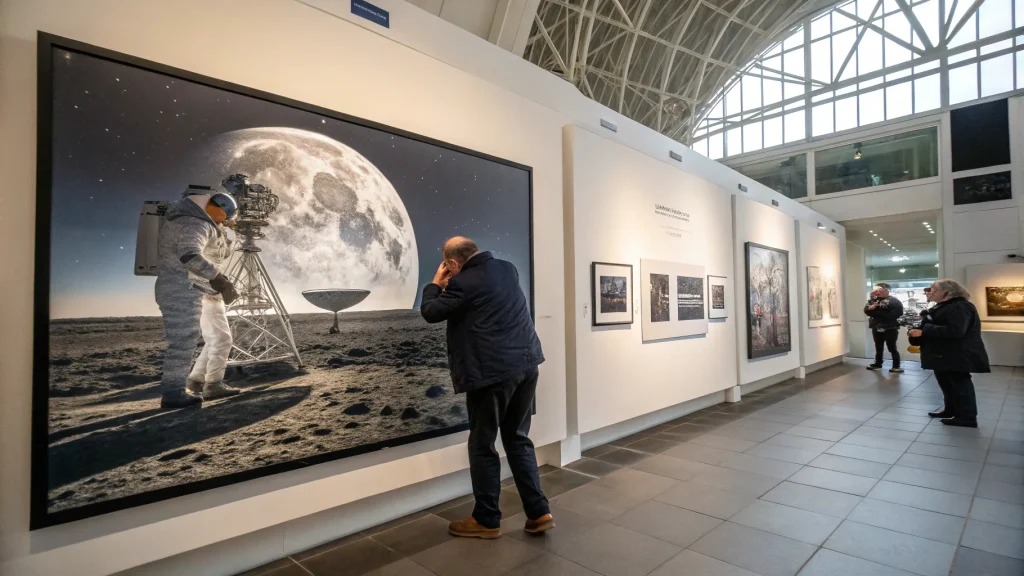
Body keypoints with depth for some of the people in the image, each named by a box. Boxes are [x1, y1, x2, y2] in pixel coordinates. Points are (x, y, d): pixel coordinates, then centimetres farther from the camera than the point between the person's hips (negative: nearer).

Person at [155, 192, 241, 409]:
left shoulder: (185, 217, 17)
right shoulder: (193, 224, -16)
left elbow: (216, 247, 27)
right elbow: (190, 255, -34)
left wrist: (217, 230, 12)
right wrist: (218, 279, -34)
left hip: (183, 290, 11)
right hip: (181, 291, -11)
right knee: (183, 342, -8)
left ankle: (211, 385, 19)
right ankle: (172, 393, -2)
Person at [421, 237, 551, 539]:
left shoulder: (463, 282, -12)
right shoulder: (507, 268, 11)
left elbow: (429, 312, -1)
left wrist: (436, 283, 16)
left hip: (494, 371, -7)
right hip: (526, 362, 8)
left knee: (482, 446, 9)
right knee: (518, 439, 18)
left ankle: (486, 520, 22)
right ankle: (539, 512, 21)